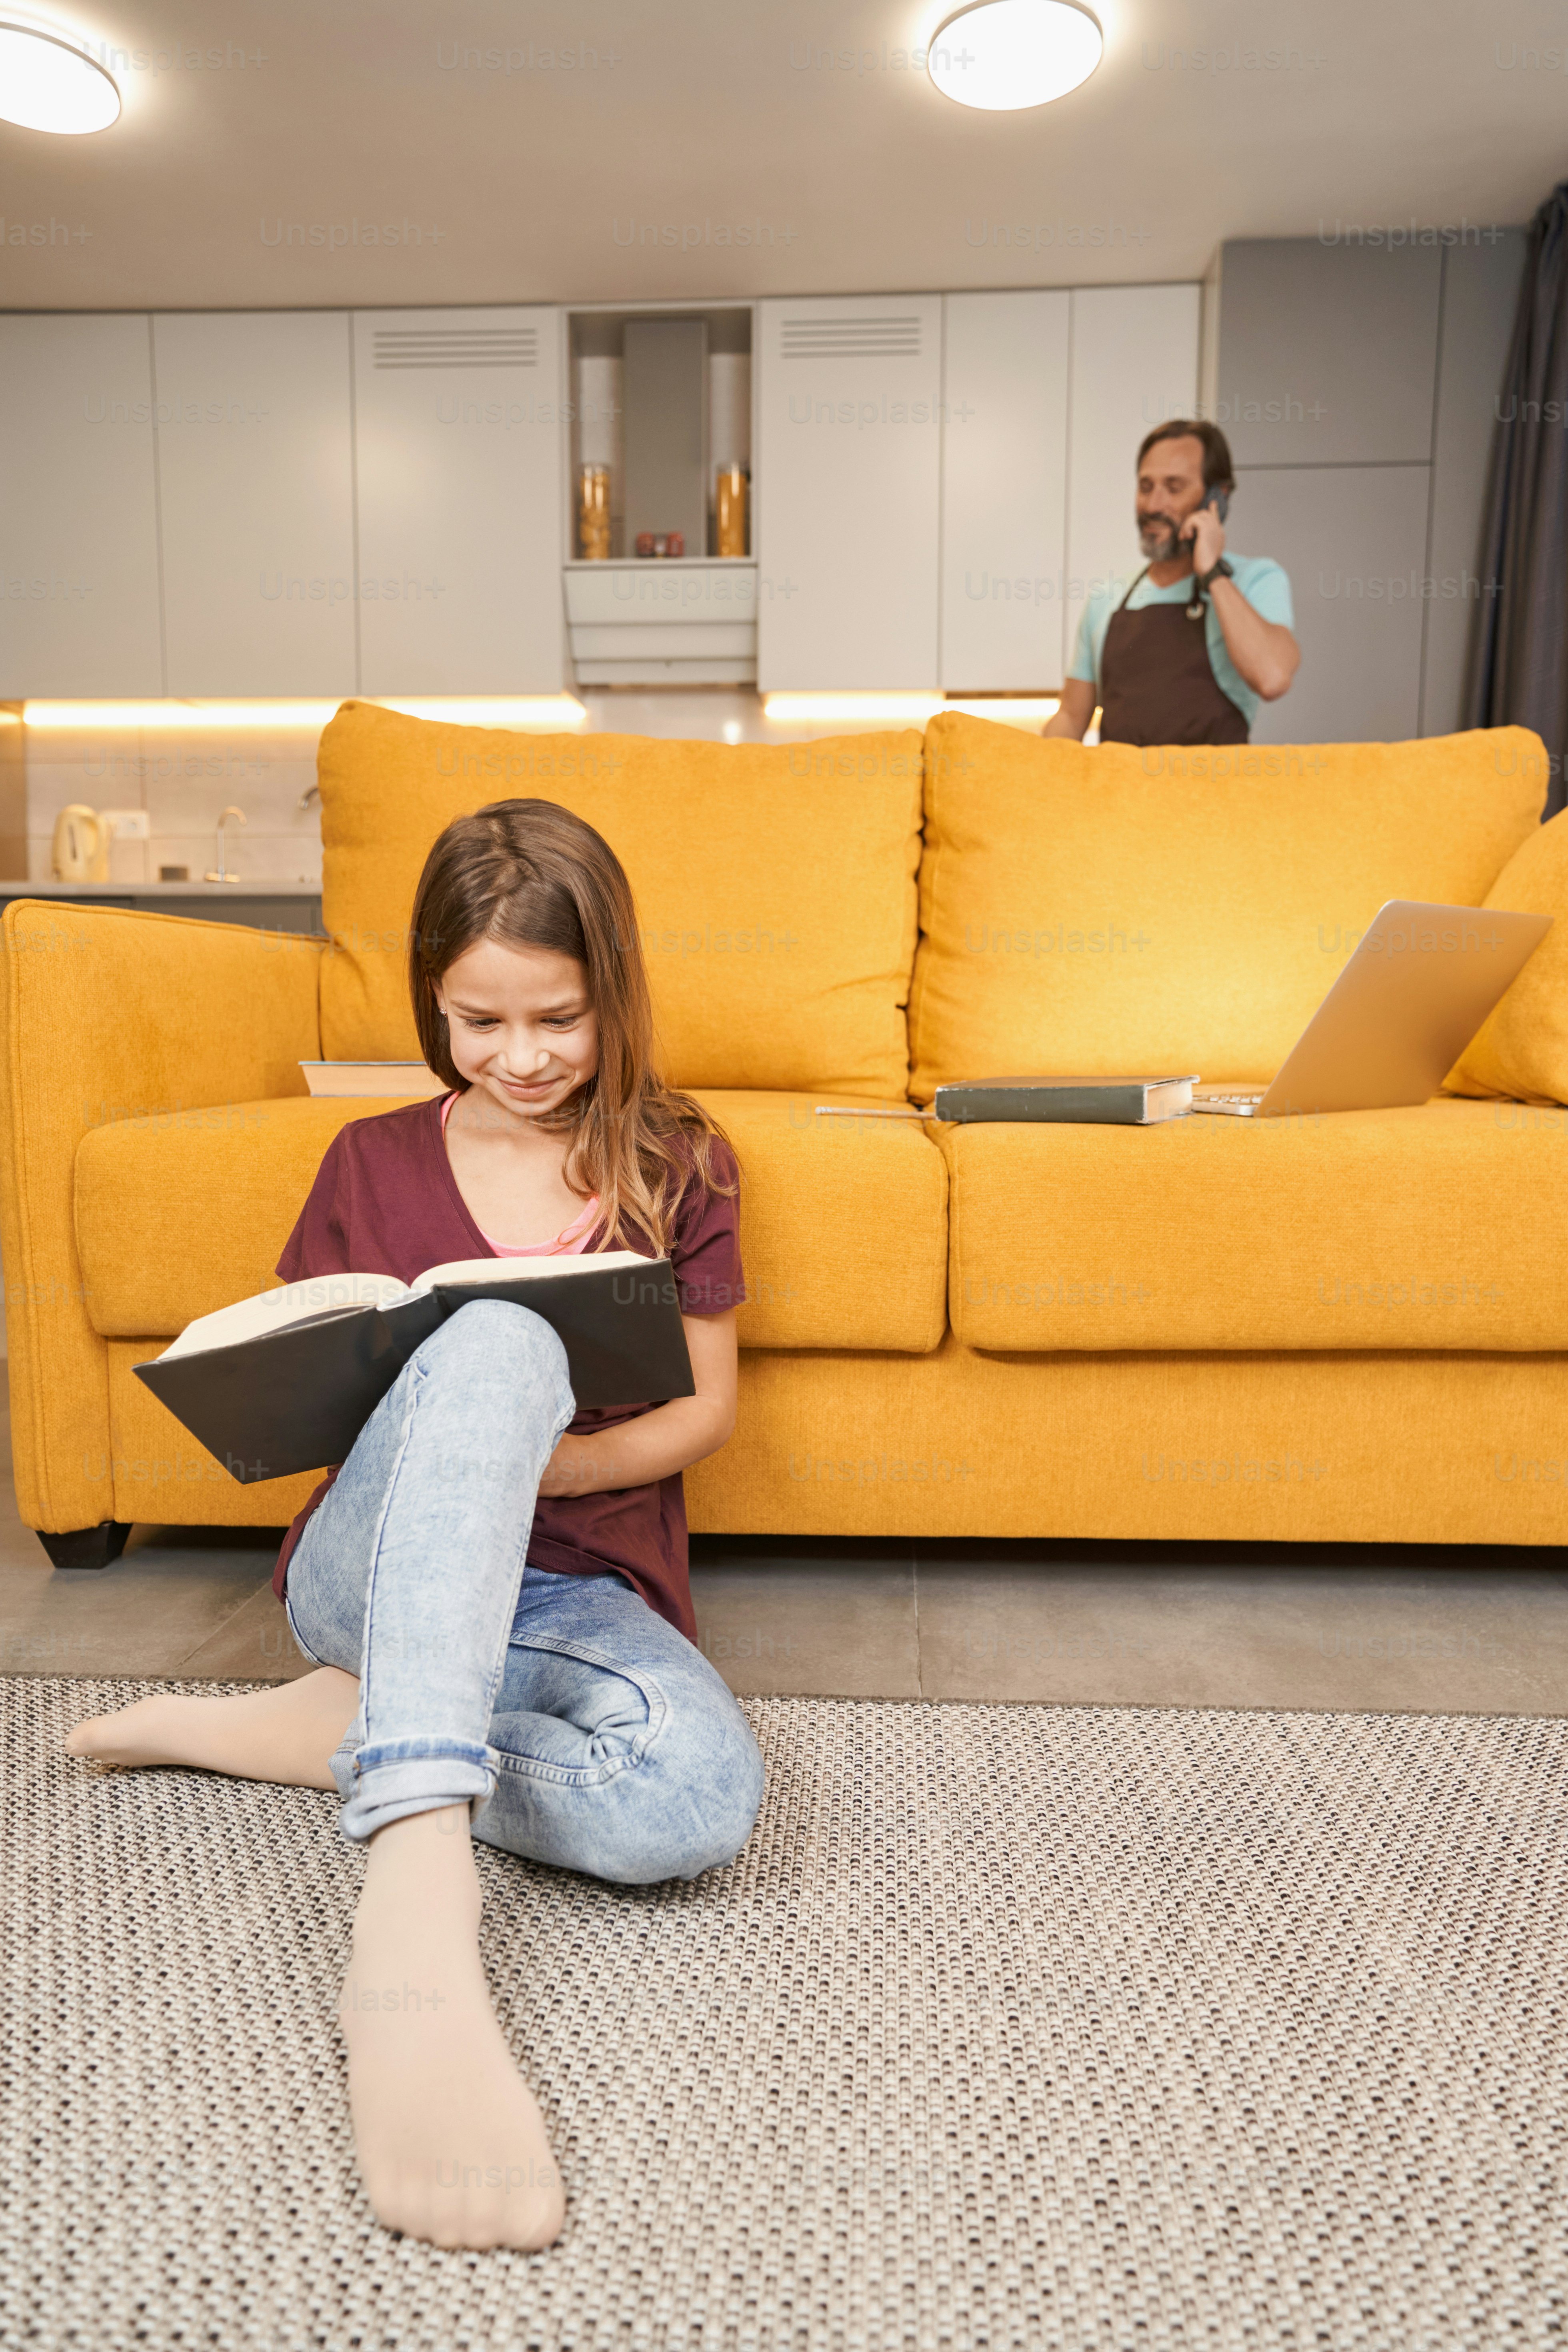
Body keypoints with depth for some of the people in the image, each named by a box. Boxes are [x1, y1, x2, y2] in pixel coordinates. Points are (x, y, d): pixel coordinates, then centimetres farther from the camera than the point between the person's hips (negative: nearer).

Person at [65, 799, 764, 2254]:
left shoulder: (674, 1165, 8)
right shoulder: (371, 1164, 10)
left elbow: (706, 1403, 5)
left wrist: (547, 1460, -14)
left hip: (580, 1590, 1)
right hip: (369, 1571, -1)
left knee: (701, 1798, -34)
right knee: (501, 1340, -35)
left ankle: (325, 1733, -11)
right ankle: (414, 1924, -49)